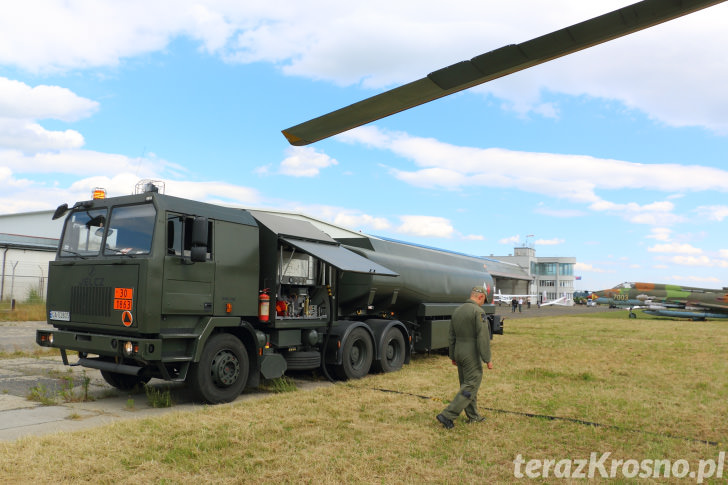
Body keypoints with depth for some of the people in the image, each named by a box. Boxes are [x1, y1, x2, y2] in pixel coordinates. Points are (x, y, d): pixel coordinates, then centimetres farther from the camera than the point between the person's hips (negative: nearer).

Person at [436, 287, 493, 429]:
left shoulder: (457, 311, 11)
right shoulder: (478, 311, -14)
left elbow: (452, 336, 15)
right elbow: (483, 337, -19)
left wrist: (452, 356, 22)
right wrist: (487, 359, -15)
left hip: (459, 353, 9)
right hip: (472, 355, -8)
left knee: (466, 384, 17)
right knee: (470, 387, -4)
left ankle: (473, 416, 28)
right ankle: (447, 415, -10)